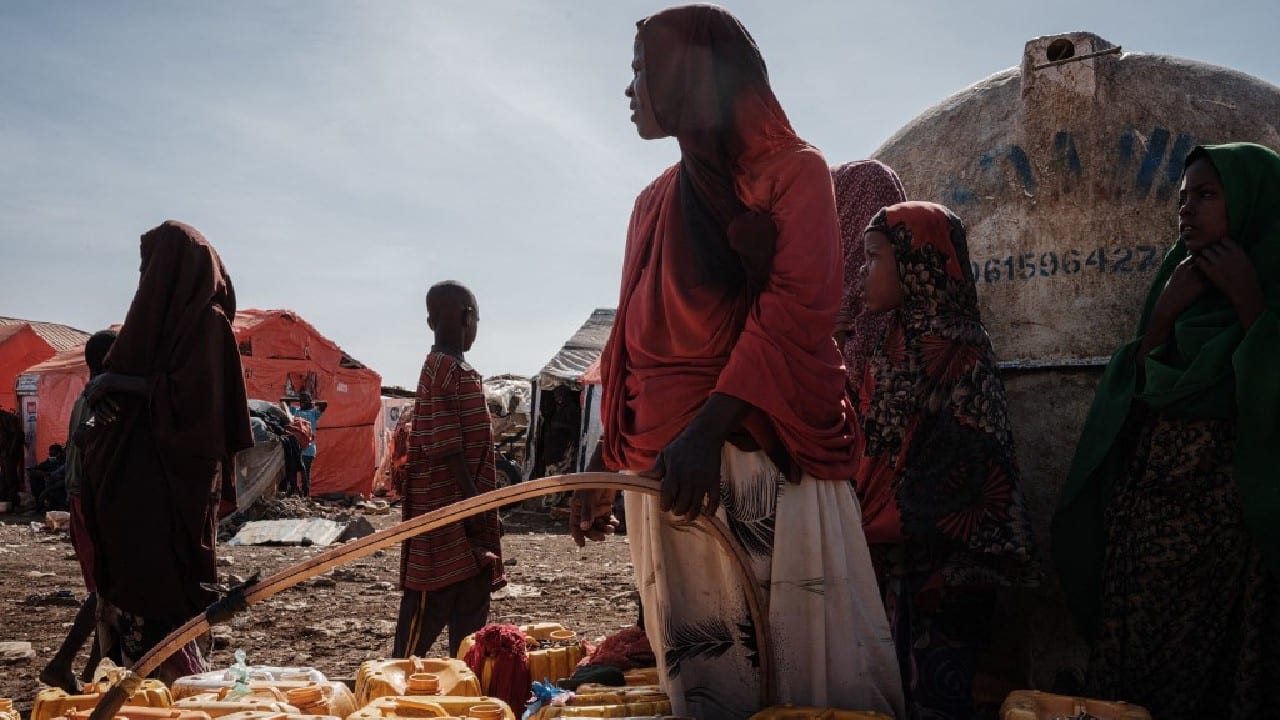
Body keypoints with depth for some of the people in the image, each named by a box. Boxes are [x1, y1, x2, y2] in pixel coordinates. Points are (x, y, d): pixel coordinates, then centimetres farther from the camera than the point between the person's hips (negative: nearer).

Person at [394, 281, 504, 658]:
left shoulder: (461, 370, 15)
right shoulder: (444, 369, -15)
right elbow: (446, 445, -19)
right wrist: (471, 499, -19)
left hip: (469, 505, 10)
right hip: (445, 505, -10)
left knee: (473, 598, 13)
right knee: (432, 602, -3)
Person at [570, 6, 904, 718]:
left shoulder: (793, 170, 4)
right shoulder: (654, 202, 22)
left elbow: (798, 306, -11)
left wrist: (708, 426, -23)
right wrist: (604, 464, 18)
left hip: (763, 452, -5)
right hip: (658, 464, 5)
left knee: (807, 662, -6)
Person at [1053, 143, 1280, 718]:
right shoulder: (1183, 278, 12)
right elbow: (1139, 384, 7)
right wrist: (1167, 309, -5)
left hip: (1229, 504, -4)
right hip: (1153, 494, 5)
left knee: (1214, 655, 0)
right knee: (1140, 649, 5)